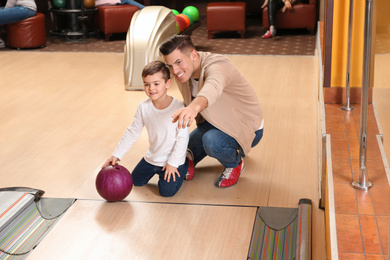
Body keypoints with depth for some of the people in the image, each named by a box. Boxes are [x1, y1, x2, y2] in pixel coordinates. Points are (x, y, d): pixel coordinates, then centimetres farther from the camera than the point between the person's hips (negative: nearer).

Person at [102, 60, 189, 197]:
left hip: (173, 159, -6)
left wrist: (173, 163, -17)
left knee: (167, 191, -15)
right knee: (136, 181, 17)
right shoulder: (144, 107, -10)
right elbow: (132, 132, 0)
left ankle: (185, 166, 12)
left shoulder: (178, 107, -25)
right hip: (152, 158, 6)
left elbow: (182, 138, -19)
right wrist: (117, 155, -3)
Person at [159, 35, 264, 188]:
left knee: (212, 141, -37)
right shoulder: (185, 71, -9)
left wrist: (195, 107, -80)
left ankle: (235, 164, -7)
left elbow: (213, 87, -61)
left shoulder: (217, 66, -36)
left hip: (248, 128, -8)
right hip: (214, 123, 8)